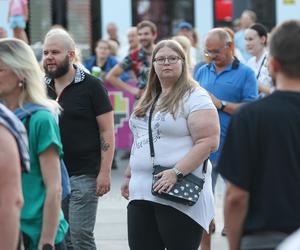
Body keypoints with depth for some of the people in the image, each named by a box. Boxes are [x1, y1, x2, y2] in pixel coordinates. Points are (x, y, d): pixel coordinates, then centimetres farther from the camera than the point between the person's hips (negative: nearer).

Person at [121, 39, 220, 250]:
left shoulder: (195, 97, -7)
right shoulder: (148, 99, 19)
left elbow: (208, 142, -16)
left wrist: (177, 172, -22)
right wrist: (129, 175, 22)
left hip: (179, 193, -7)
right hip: (142, 191, 7)